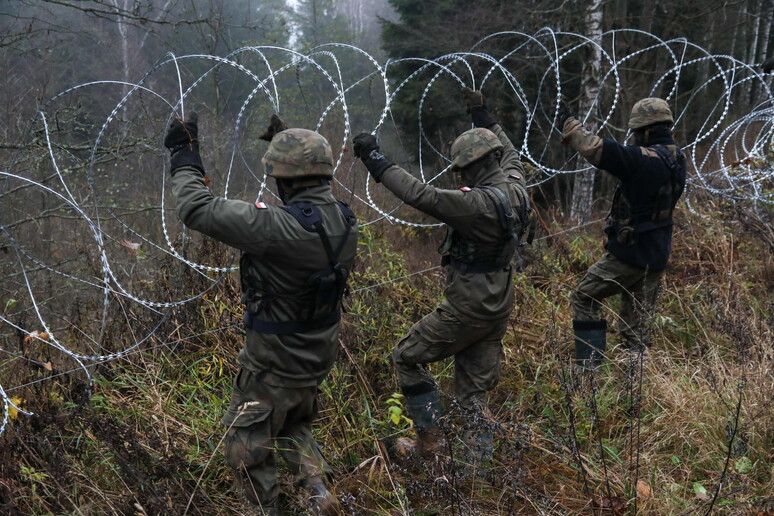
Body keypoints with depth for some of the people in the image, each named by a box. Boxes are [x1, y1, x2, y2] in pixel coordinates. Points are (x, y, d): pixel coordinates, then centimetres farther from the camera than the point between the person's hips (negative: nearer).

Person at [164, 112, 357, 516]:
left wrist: (184, 157, -10)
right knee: (292, 425, 32)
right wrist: (286, 144, 20)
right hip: (318, 357, 8)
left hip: (274, 366, -7)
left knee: (246, 447, 18)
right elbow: (314, 198, 17)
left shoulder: (278, 228, -32)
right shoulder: (344, 219, -8)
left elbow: (197, 209, -26)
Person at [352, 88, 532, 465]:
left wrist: (377, 162, -20)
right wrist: (483, 116, 29)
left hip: (466, 312, -9)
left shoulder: (479, 204, -25)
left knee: (407, 358, 11)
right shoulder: (514, 190, 1)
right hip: (498, 310, 9)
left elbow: (422, 196, -27)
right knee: (473, 392, 16)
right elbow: (509, 154, 22)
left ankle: (430, 440, 13)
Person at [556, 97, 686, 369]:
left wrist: (569, 124, -10)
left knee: (584, 298, 6)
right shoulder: (677, 160, 6)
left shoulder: (644, 159, -21)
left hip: (630, 252, -8)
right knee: (636, 322, 15)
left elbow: (595, 148, -23)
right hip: (656, 256, 8)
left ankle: (589, 367, 3)